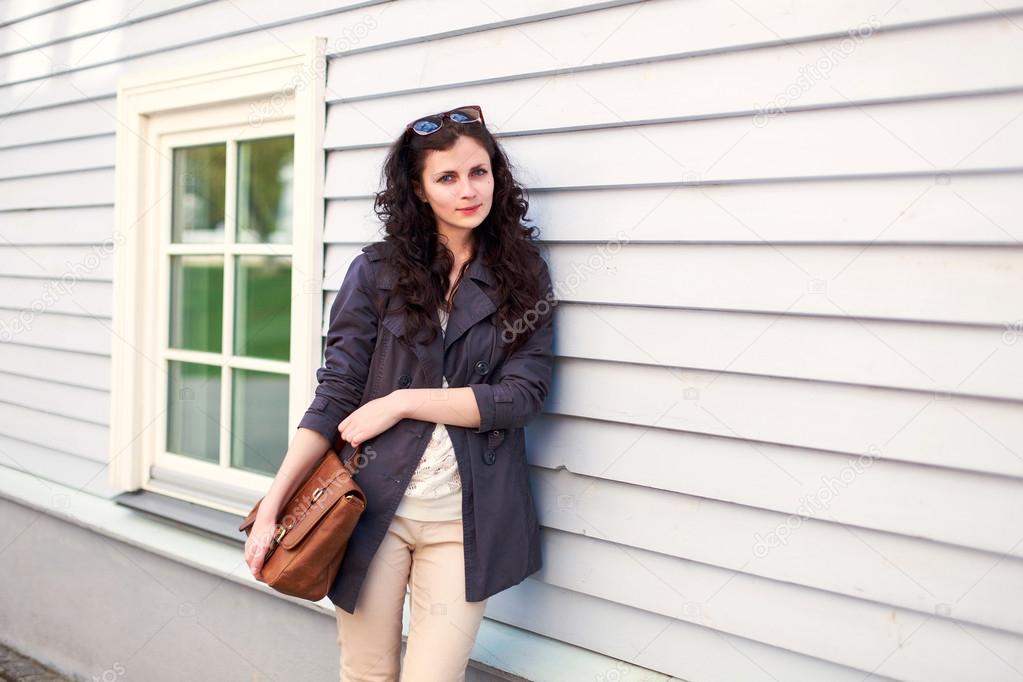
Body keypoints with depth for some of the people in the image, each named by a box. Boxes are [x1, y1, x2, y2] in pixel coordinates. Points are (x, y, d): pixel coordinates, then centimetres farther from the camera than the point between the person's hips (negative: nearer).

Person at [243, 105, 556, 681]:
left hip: (465, 520, 0)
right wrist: (272, 506, -8)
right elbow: (336, 395, -2)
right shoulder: (377, 272, 0)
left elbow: (523, 395, -7)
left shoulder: (524, 277, 1)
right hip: (371, 505, 1)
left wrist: (402, 402, -11)